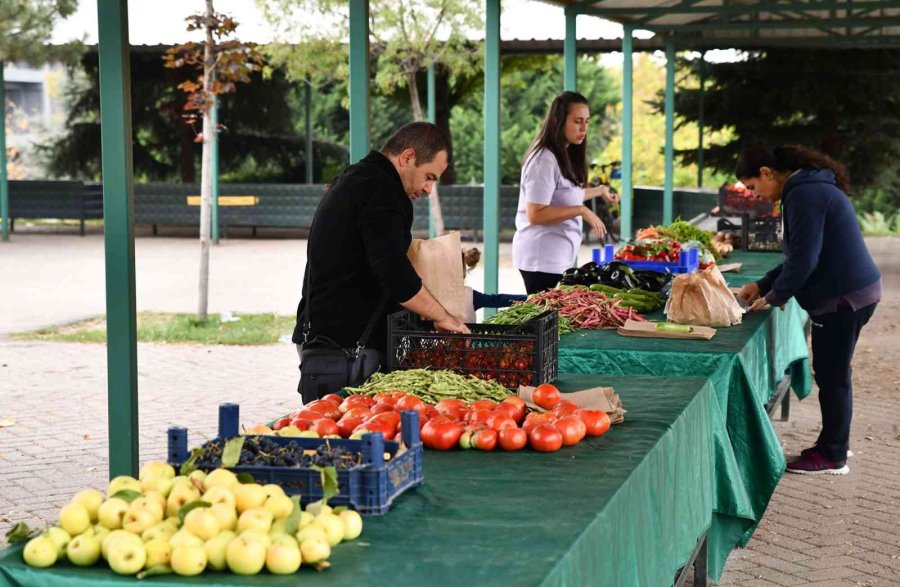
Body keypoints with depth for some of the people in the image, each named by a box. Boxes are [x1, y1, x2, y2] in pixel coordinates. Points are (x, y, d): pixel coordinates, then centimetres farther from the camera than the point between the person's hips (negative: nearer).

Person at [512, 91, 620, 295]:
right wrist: (582, 211, -22)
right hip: (541, 258, -9)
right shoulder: (544, 160, -18)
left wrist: (599, 191, 31)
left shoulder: (565, 156, 11)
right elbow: (535, 214, -23)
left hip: (559, 258, 9)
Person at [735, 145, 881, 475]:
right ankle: (834, 443, 29)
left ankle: (833, 457, 7)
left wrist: (774, 297, -9)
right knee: (833, 373, 18)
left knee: (832, 376, -2)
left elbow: (803, 259, -22)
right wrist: (763, 285, 16)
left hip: (843, 297, -10)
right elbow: (801, 254, 21)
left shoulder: (804, 195, -18)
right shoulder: (812, 186, 16)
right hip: (853, 291, 10)